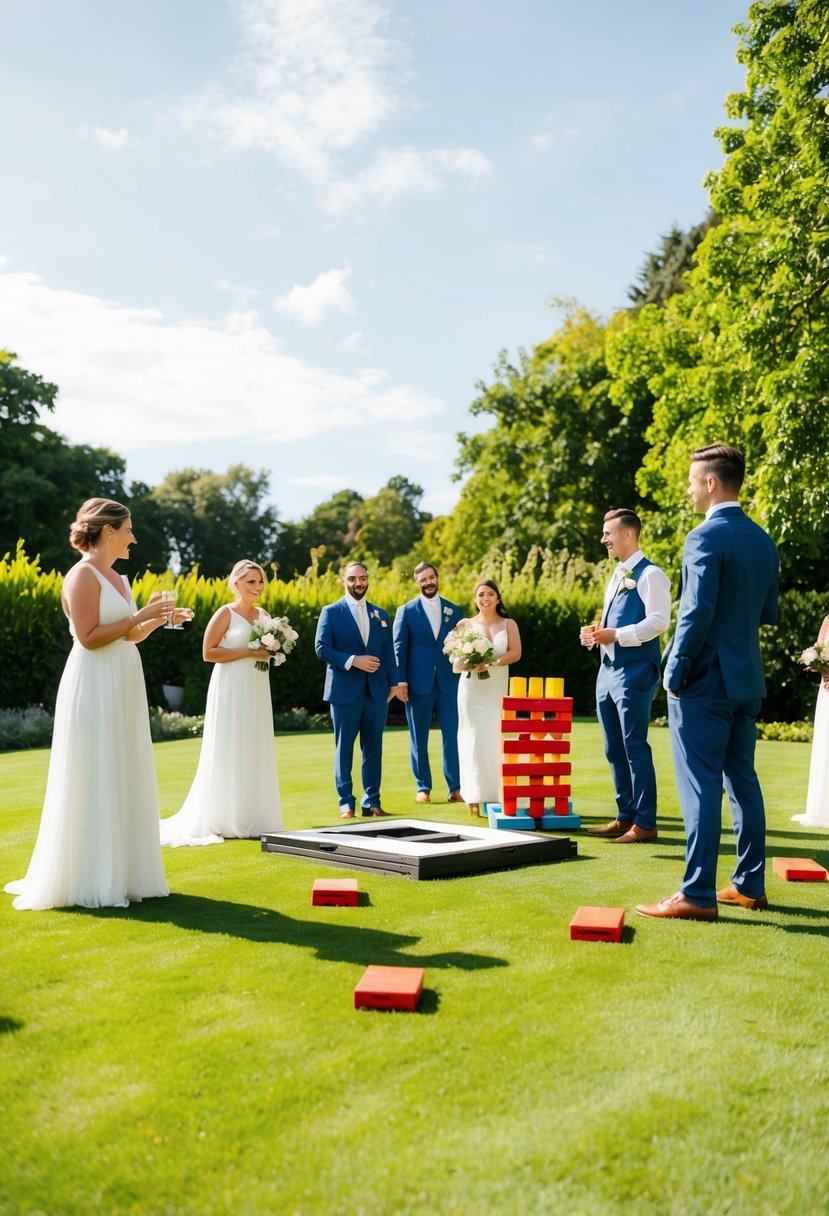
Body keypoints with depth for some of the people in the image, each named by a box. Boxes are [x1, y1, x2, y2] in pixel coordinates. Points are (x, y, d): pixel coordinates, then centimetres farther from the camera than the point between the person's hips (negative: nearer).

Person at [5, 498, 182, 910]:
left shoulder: (117, 578, 15)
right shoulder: (83, 575, -11)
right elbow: (88, 637, -19)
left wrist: (161, 619, 10)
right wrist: (139, 616, -16)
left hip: (122, 691, 9)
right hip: (94, 689, -9)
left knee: (122, 780, 12)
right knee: (92, 782, -3)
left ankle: (121, 871, 20)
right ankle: (88, 880, 6)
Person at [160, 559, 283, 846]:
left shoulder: (263, 616, 12)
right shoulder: (225, 613, -6)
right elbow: (208, 653, -12)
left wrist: (270, 651, 1)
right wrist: (249, 652, -16)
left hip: (257, 690, 7)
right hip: (231, 689, -6)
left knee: (255, 752, 9)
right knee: (228, 752, -2)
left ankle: (253, 819, 17)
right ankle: (225, 820, 6)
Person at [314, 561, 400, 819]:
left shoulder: (380, 614, 13)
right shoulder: (331, 612, 1)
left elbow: (388, 651, 13)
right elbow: (322, 648, -6)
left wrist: (393, 683, 6)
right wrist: (353, 660, -16)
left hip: (376, 690, 3)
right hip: (344, 690, -3)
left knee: (373, 747, 6)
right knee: (344, 747, 3)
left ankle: (372, 801, 15)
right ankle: (346, 802, 12)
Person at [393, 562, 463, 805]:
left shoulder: (453, 610, 9)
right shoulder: (406, 611, 3)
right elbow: (399, 647, 0)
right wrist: (400, 680, -6)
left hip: (448, 682, 2)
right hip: (418, 683, -1)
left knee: (452, 736, 0)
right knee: (419, 738, 6)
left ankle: (455, 788, 7)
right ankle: (423, 788, 15)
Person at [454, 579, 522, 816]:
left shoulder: (508, 624, 8)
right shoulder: (465, 625, 6)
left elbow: (515, 653, -6)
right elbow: (456, 661, 3)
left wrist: (490, 662, -20)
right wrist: (469, 664, -19)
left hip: (498, 689, 1)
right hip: (471, 689, -1)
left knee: (496, 738, -1)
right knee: (474, 739, -4)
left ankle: (497, 795, 6)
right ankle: (475, 797, 0)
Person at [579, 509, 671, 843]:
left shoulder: (649, 574, -9)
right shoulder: (616, 577, 19)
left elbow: (658, 621, -18)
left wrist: (615, 635, -21)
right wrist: (595, 634, 6)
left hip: (634, 673, -9)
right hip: (608, 671, 9)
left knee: (635, 748, -5)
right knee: (614, 750, 12)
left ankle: (645, 824, 4)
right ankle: (625, 817, 21)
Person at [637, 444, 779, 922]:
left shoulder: (706, 537, -14)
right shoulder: (764, 541, 11)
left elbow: (697, 613, -20)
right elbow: (769, 613, 16)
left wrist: (675, 674, -13)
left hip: (706, 680, -8)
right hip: (748, 679, 8)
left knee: (701, 785, -5)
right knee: (743, 780, 14)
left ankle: (698, 895, -1)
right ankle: (750, 884, 22)